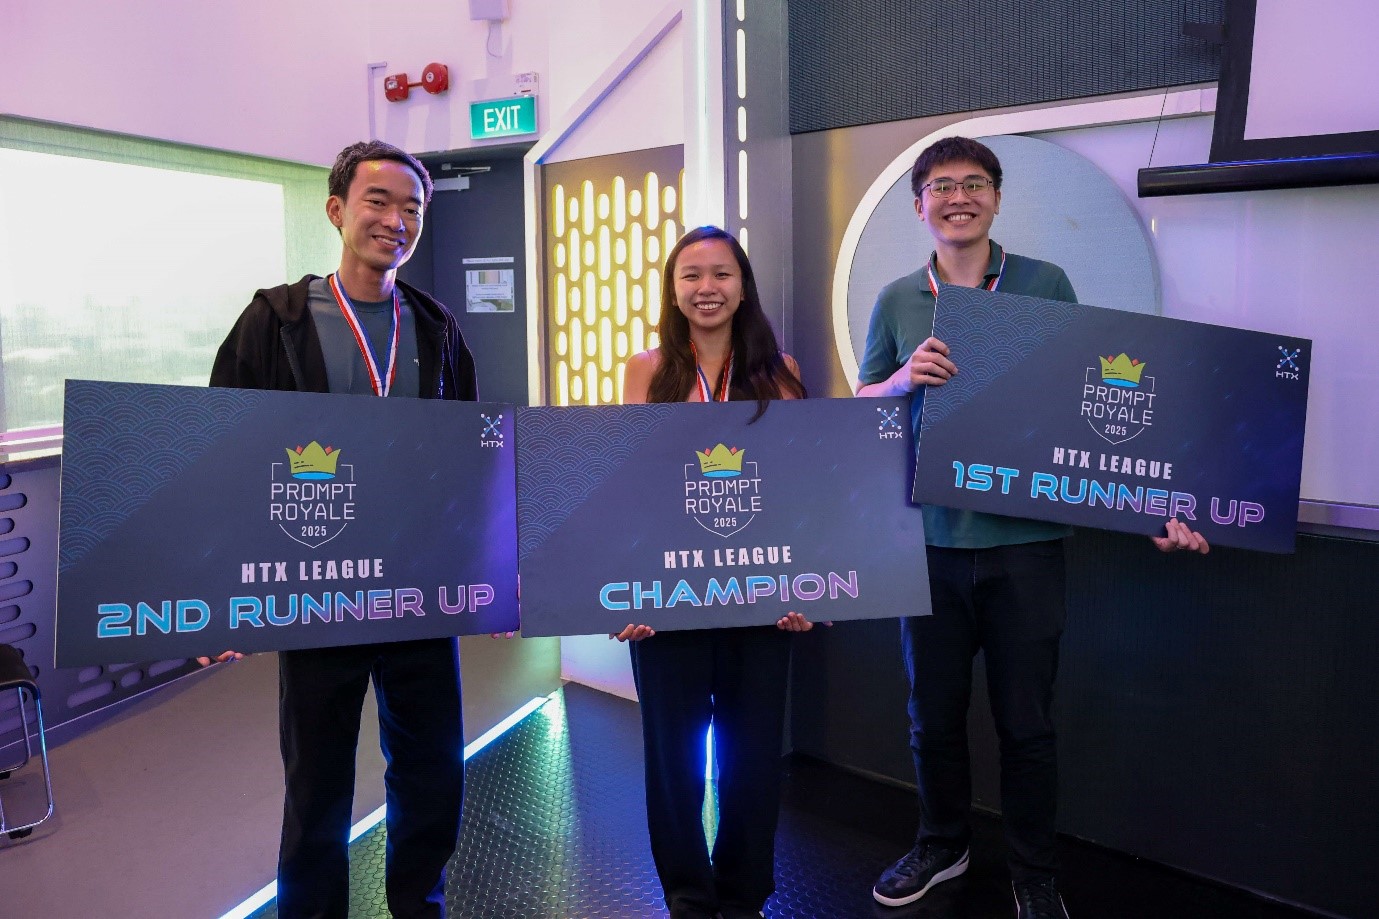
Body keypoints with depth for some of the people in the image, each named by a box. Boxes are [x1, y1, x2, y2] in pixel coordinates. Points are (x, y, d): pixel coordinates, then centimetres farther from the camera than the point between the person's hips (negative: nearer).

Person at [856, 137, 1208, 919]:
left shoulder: (1045, 285, 0)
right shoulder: (898, 301, 7)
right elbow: (862, 407, 9)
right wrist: (906, 378, -13)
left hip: (1024, 539, -2)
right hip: (930, 538, 2)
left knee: (1026, 721, 9)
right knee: (934, 714, 15)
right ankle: (943, 846, 38)